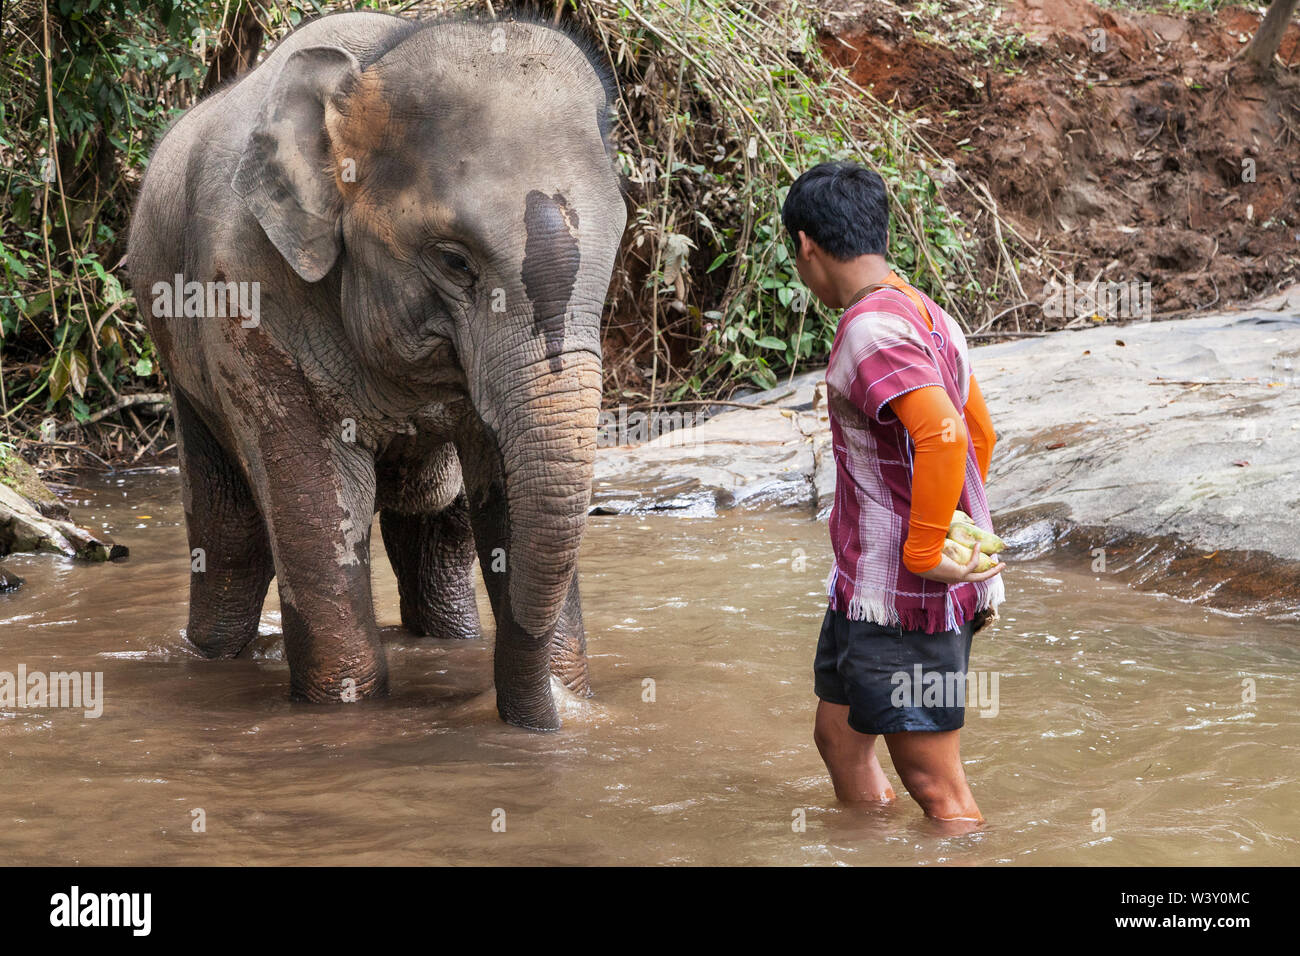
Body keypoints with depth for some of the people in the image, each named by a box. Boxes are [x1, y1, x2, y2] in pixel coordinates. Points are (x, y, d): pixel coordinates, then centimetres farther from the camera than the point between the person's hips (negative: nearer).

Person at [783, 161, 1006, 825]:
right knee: (839, 736, 21)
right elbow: (980, 435, 23)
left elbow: (945, 435, -32)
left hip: (900, 596, -10)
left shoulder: (871, 329, -19)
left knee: (933, 783, -6)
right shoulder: (928, 316, 12)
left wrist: (923, 552, -23)